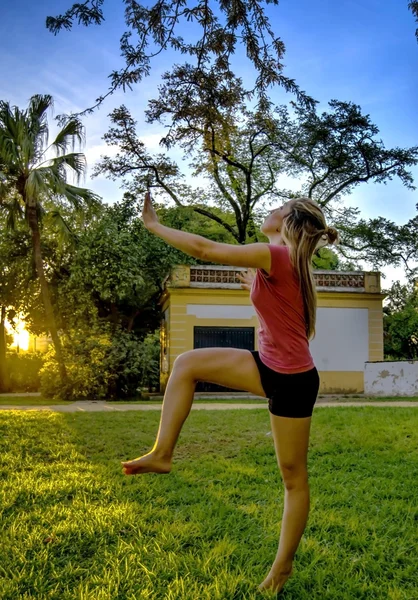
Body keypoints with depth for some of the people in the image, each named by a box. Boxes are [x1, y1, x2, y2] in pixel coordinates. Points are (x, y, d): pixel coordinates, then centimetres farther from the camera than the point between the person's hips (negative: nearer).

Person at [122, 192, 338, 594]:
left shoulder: (276, 255, -21)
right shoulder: (285, 262, 6)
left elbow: (203, 249, -20)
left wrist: (153, 225, -9)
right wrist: (257, 289, 19)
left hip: (292, 379, -9)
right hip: (271, 368, 9)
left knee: (293, 476, 6)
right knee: (187, 364, 4)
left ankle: (283, 567, 21)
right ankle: (161, 454, 7)